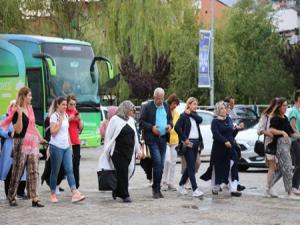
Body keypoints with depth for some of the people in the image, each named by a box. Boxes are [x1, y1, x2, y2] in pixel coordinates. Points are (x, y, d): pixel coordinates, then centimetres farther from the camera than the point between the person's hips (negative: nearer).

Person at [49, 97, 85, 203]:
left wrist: (70, 144, 17)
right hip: (56, 146, -6)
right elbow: (53, 132, -15)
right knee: (55, 171, 2)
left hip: (66, 147, 6)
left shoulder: (65, 115, 13)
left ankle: (75, 193, -12)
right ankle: (53, 194, 13)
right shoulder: (54, 116, -8)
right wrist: (60, 121, -16)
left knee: (69, 170, -3)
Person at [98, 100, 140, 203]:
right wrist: (107, 152, -4)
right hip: (118, 151, -6)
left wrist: (137, 150, 17)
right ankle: (125, 195, -1)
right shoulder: (115, 120, -5)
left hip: (129, 152, 6)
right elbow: (109, 136, -3)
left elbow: (135, 136, 19)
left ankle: (117, 191, 23)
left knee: (126, 172, 6)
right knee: (122, 173, -6)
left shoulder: (131, 120, 14)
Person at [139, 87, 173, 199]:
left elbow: (170, 118, 22)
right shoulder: (147, 107, -6)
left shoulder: (166, 106, 10)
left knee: (160, 165, 8)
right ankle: (156, 189, -6)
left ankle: (157, 189, 16)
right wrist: (151, 128, -18)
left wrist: (170, 125, 0)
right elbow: (141, 122, -4)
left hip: (163, 138, 6)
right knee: (157, 162, -14)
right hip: (152, 138, -5)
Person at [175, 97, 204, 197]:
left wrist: (191, 113, -6)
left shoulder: (194, 115, 16)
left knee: (190, 166, 13)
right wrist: (184, 139, -17)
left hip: (196, 143, 8)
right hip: (189, 143, -8)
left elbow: (200, 120, -5)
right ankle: (195, 190, -14)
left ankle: (181, 185, 26)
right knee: (191, 167, -10)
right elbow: (177, 127, -19)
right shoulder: (183, 116, -7)